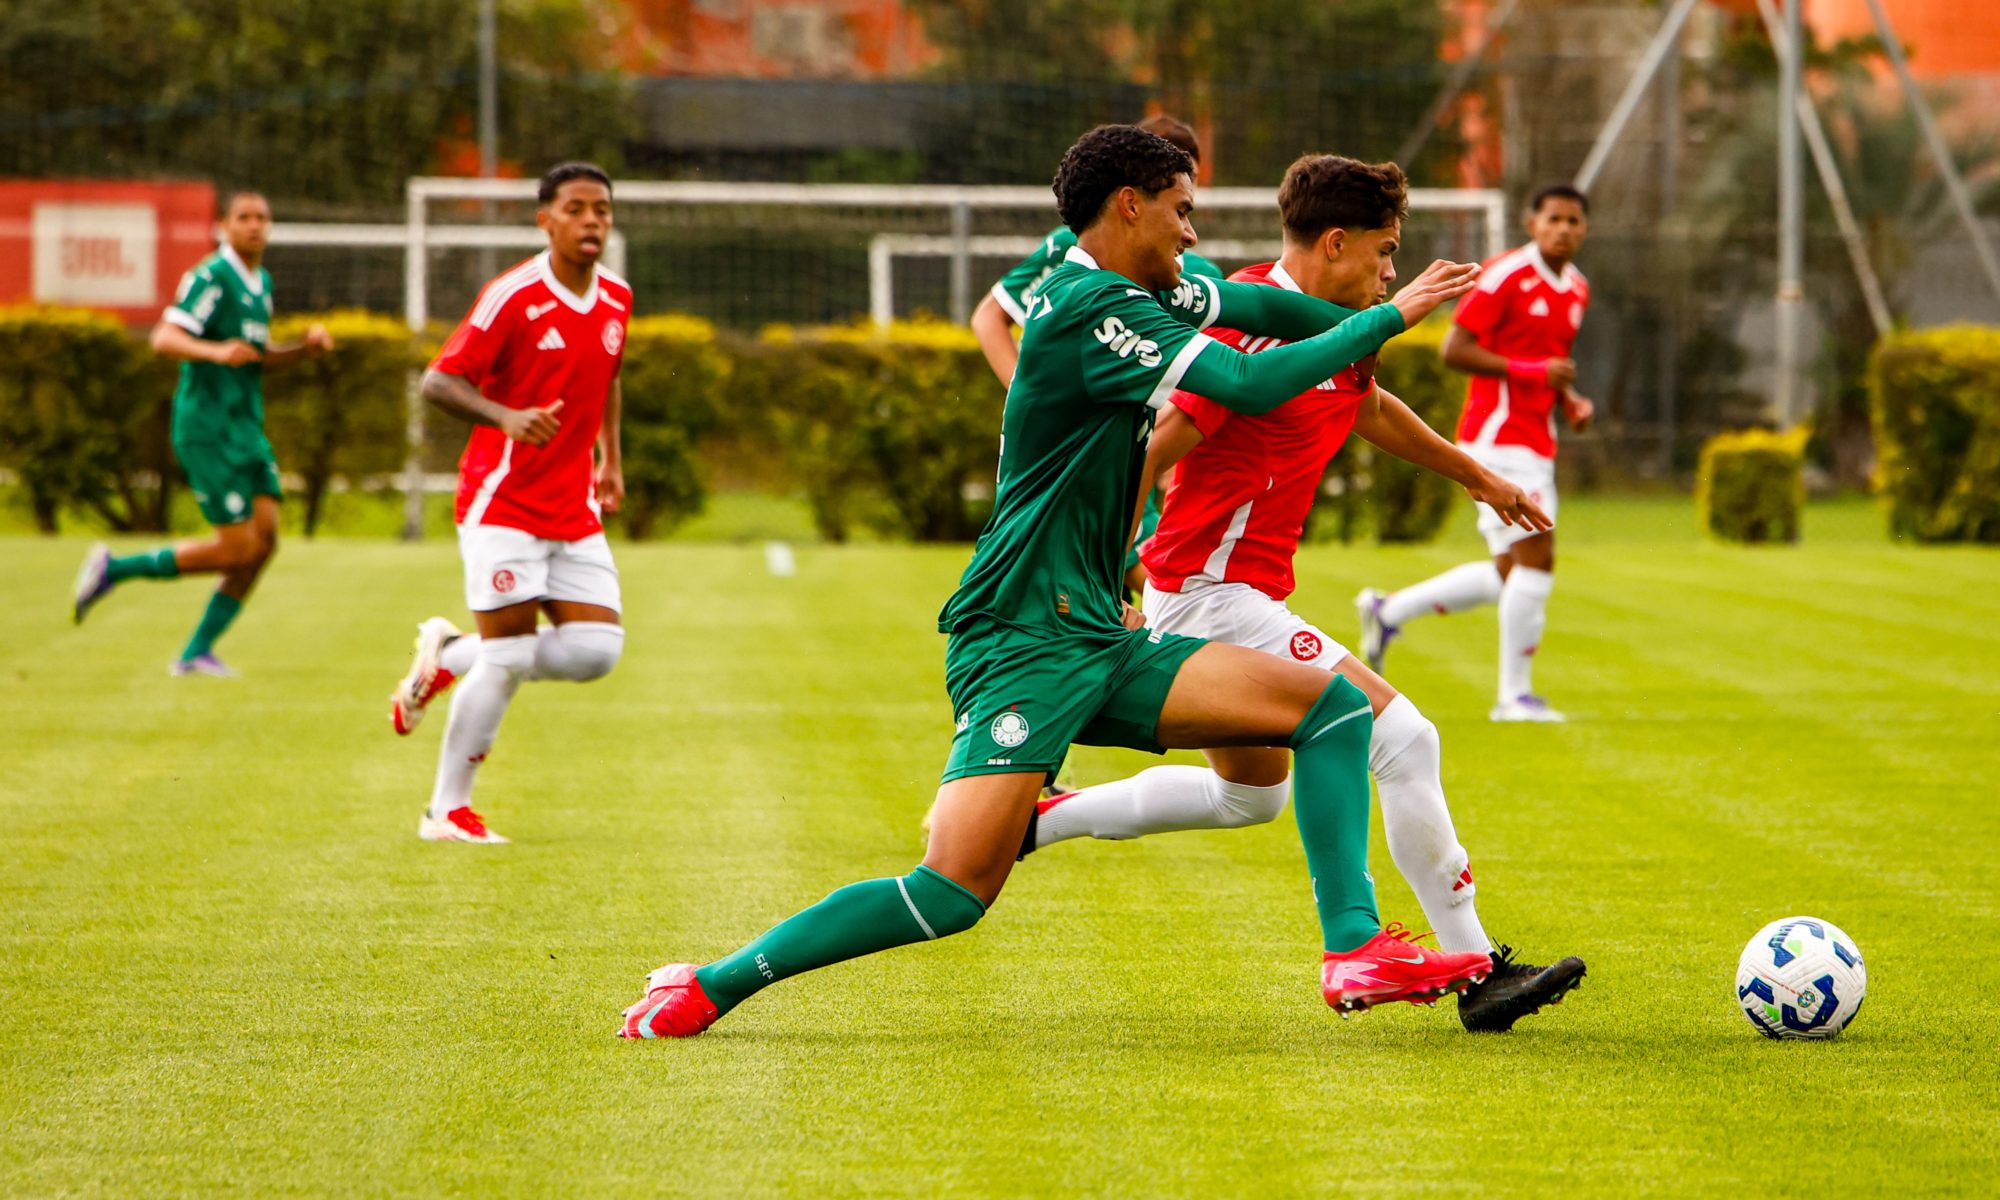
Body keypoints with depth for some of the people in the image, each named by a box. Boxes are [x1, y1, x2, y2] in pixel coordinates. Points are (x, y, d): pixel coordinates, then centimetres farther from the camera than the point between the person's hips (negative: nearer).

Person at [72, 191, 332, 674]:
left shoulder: (261, 283, 16)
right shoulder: (211, 277, -12)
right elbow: (163, 339, -21)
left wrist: (306, 347, 12)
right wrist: (215, 351, -37)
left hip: (245, 428, 9)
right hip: (208, 429, -9)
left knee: (264, 539, -2)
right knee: (237, 548, -11)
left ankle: (196, 652, 7)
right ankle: (113, 569, 4)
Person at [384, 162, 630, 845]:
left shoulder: (616, 299, 7)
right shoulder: (513, 297, -13)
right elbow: (438, 382, -15)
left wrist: (610, 461, 17)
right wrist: (507, 418, -30)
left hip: (575, 509, 7)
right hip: (503, 500, -7)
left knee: (596, 651, -4)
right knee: (509, 658, -11)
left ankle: (447, 659, 18)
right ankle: (447, 811, 4)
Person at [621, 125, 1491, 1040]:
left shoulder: (1130, 293, 13)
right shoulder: (1089, 309, -15)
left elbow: (1249, 304, 31)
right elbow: (1249, 385, -21)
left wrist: (1359, 322, 21)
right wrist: (1385, 321, -12)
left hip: (1100, 642, 10)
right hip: (1023, 645, -10)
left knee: (1335, 707, 0)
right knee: (954, 893, -18)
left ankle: (1356, 950, -6)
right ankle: (709, 986, -6)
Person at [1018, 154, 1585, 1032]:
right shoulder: (1255, 330, -21)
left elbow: (1373, 409, 30)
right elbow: (1153, 450, -23)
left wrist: (1478, 478, 40)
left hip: (1244, 596, 11)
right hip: (1214, 597, -11)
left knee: (1250, 794, 29)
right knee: (1402, 738, -15)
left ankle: (1034, 817, 32)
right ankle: (1477, 973, -12)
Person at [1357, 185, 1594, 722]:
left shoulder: (1577, 289, 14)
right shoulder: (1506, 274, -12)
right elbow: (1454, 350, -15)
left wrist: (1571, 400, 8)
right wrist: (1533, 372, -20)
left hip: (1534, 445, 9)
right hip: (1497, 435, -9)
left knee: (1510, 573, 10)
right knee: (1536, 556, -15)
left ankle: (1389, 611, 26)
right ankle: (1515, 694, -7)